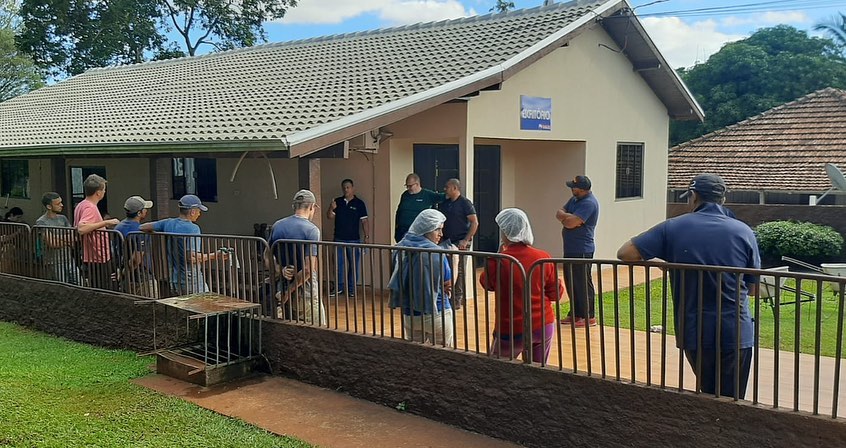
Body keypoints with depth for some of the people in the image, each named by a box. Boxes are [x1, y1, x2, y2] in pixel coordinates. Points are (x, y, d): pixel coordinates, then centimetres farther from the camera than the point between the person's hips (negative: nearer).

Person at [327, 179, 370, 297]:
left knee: (354, 265, 2)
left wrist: (367, 236, -6)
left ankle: (352, 289, 11)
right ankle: (339, 287, 18)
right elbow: (330, 216, 8)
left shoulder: (359, 203, -1)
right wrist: (331, 208, -13)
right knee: (339, 264, 8)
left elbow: (364, 221, -1)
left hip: (354, 239, -2)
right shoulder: (337, 201, 7)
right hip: (339, 239, 2)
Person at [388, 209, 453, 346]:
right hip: (436, 313, -5)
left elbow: (396, 284, 7)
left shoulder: (401, 249, 1)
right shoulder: (437, 253, -16)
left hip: (409, 314, 6)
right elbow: (448, 284, -9)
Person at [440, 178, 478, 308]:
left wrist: (466, 240, -15)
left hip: (461, 242, -7)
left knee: (459, 270, -4)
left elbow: (474, 223, -11)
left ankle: (457, 300, 0)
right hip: (447, 242, 7)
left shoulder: (465, 203, -7)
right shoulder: (444, 204, 12)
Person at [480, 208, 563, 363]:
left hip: (511, 331, -3)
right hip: (544, 327, 3)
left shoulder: (498, 262, -16)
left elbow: (486, 283, 5)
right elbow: (556, 294, 0)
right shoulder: (544, 258, -7)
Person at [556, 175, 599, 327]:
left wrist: (564, 217, -4)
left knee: (583, 284, -3)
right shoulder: (575, 199, 13)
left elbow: (571, 222, -25)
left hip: (581, 251, -10)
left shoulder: (589, 203, -18)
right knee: (571, 283, 15)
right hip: (570, 249, 10)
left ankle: (589, 317, 5)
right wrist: (568, 217, -12)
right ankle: (574, 314, 25)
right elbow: (559, 213, 9)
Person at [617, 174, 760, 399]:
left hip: (693, 332, 1)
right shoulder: (744, 232, -3)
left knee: (710, 398, 21)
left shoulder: (673, 228, -6)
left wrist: (658, 259, 9)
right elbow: (753, 289, 3)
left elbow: (625, 253, -8)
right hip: (736, 334, -1)